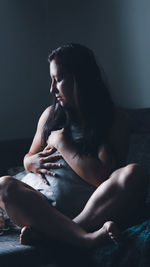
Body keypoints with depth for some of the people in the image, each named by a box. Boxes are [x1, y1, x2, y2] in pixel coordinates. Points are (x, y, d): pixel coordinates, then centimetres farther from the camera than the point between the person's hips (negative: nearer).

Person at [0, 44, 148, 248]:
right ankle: (83, 236, -39)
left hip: (92, 207, -3)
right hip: (42, 200, 3)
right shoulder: (51, 114, 15)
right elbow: (29, 157, 26)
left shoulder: (115, 119, 2)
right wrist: (31, 162, 1)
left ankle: (46, 232, -36)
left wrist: (61, 142, -4)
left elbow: (102, 177, -11)